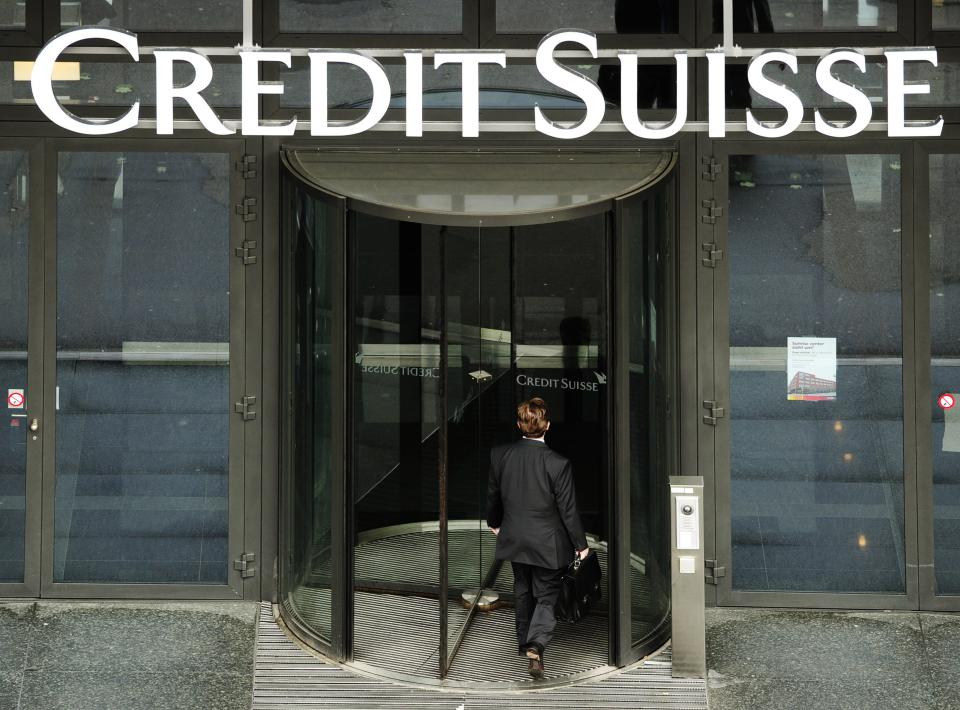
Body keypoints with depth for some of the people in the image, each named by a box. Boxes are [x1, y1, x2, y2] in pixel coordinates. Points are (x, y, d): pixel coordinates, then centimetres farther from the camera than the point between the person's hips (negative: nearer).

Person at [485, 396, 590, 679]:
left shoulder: (499, 455, -11)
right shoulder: (557, 464, -23)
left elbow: (493, 495, 4)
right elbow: (568, 509, -14)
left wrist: (494, 523, 24)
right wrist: (580, 544, -1)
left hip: (514, 539, 4)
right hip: (547, 544, -4)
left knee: (523, 592, 24)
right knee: (547, 596, 8)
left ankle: (524, 642, 39)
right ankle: (535, 646, -12)